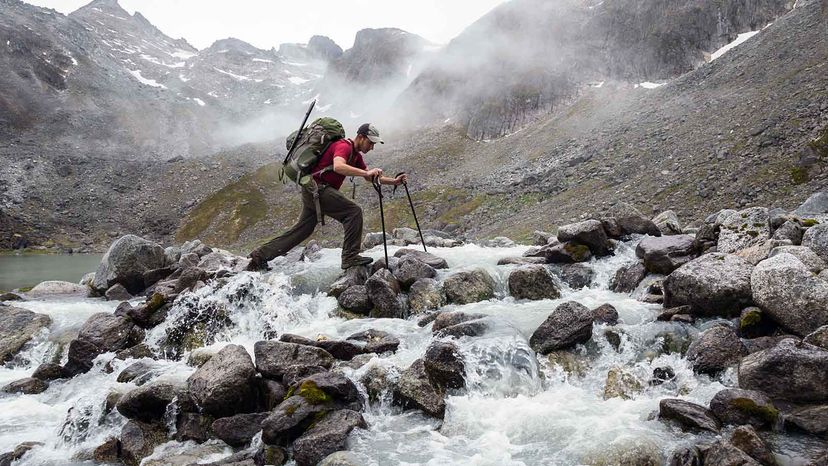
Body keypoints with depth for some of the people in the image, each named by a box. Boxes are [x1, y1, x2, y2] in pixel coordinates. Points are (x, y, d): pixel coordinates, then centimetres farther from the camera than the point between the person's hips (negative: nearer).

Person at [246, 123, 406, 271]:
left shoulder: (356, 155, 17)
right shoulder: (344, 146, -13)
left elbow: (370, 177, 21)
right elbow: (338, 166, -34)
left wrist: (394, 181, 11)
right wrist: (366, 172, -39)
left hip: (312, 191, 10)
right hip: (317, 188, -10)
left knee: (302, 229, 13)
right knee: (353, 211, -15)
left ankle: (260, 255, 17)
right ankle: (351, 257, -15)